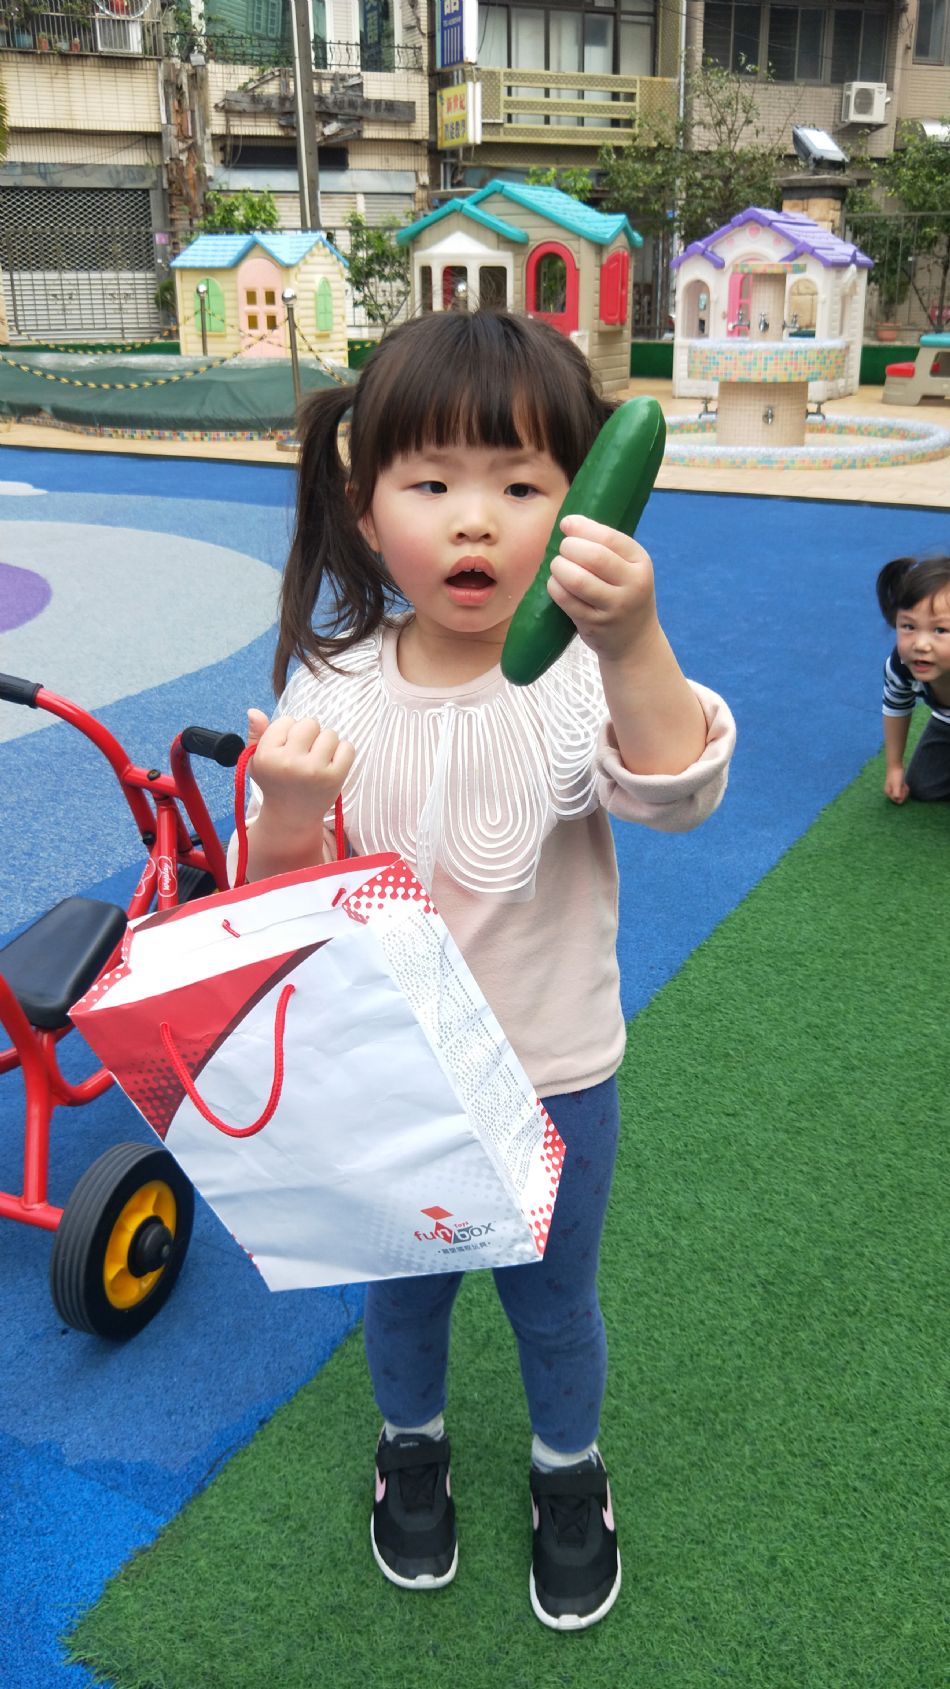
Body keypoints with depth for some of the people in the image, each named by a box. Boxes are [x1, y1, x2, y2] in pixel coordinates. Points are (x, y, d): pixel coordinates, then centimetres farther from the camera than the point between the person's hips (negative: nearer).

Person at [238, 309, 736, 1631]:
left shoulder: (581, 678, -19)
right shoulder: (333, 689, -13)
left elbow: (676, 793, -38)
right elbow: (275, 904, -7)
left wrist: (634, 645, -55)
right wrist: (290, 811, -29)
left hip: (553, 1077, -1)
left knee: (553, 1298, 22)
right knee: (403, 1286, 25)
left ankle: (570, 1470, 53)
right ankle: (413, 1446, 57)